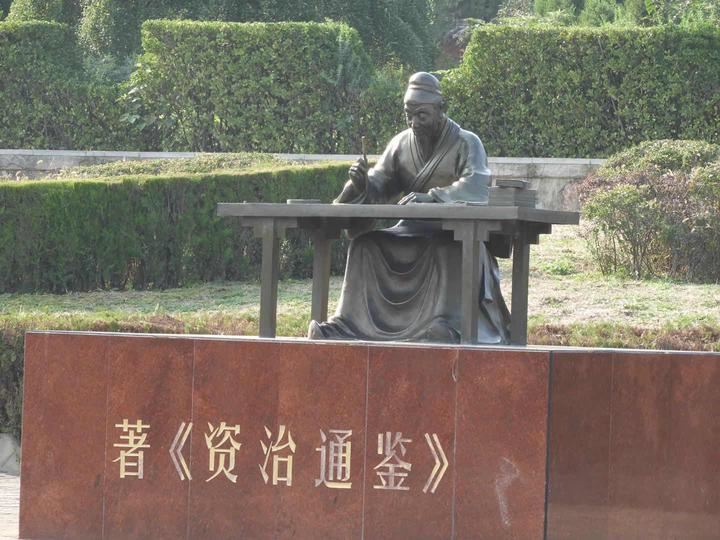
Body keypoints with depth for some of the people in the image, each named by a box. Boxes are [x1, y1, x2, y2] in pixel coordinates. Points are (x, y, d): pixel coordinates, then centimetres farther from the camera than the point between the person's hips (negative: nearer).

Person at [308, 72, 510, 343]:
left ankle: (446, 326, -43)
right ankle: (351, 323, -24)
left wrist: (430, 197, -36)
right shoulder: (400, 144, 9)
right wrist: (361, 183, -19)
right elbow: (377, 187, 6)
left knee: (450, 253, -38)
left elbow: (476, 187, -23)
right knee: (365, 245, -19)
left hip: (453, 234, -4)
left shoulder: (466, 144, -6)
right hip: (411, 232, 4)